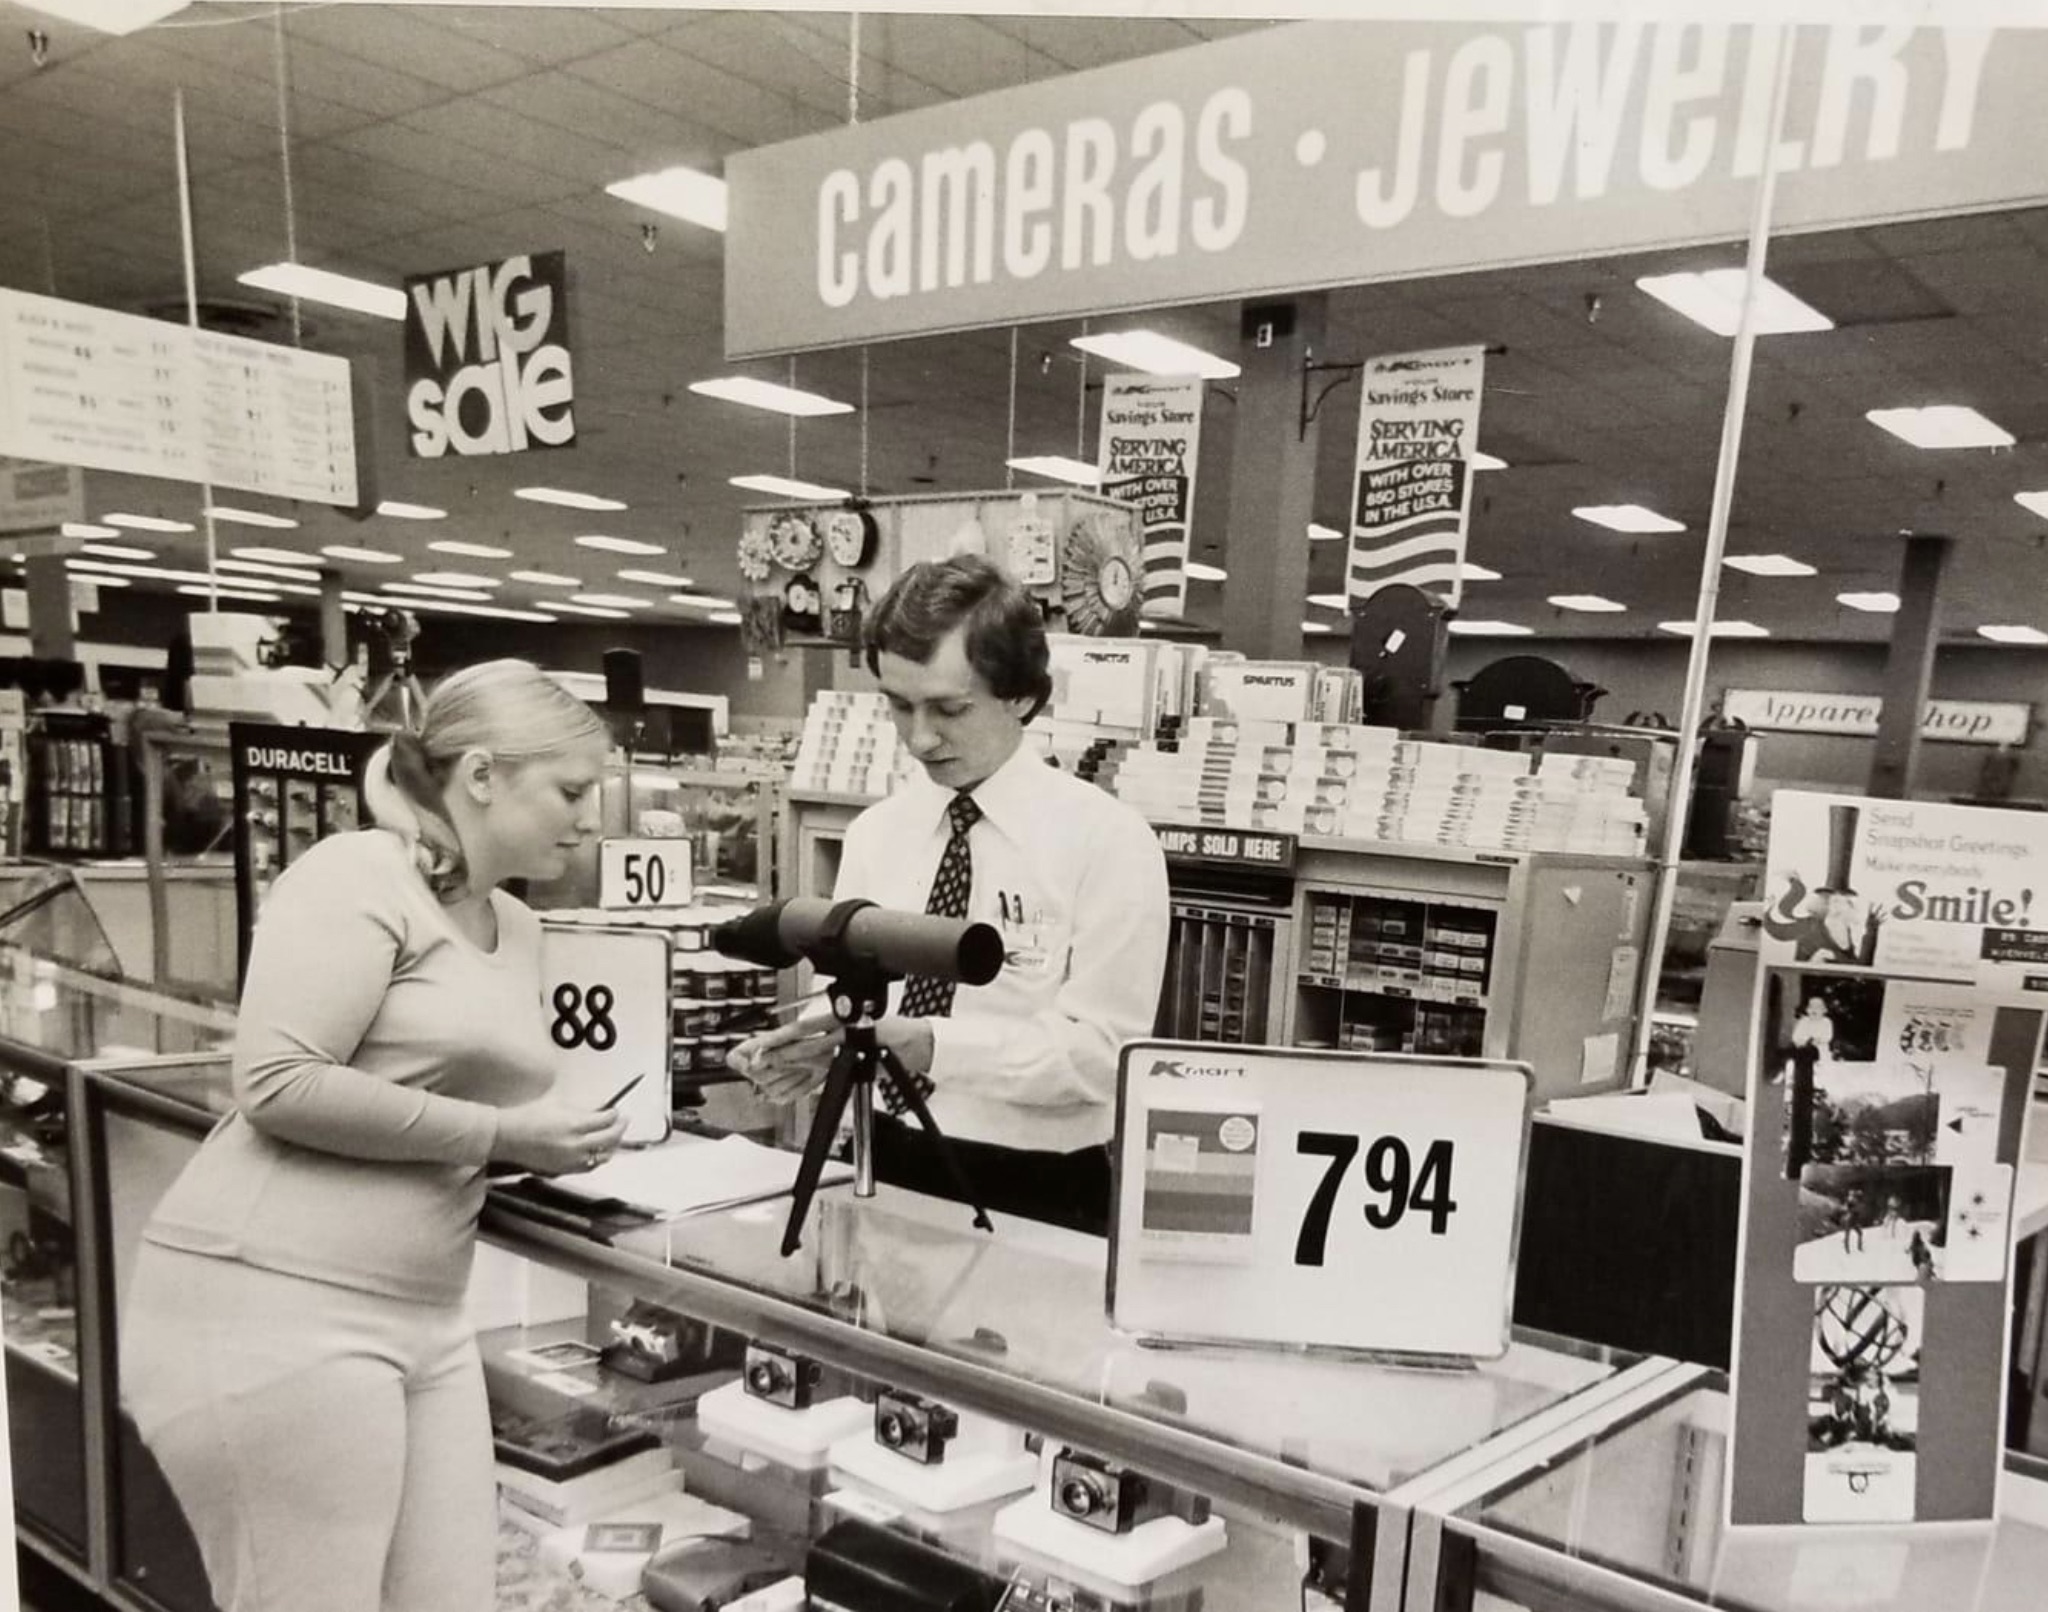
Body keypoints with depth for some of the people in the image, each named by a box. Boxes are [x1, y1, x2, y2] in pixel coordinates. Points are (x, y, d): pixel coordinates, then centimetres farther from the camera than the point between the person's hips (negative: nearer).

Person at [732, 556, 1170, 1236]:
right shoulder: (874, 833, 7)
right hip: (882, 1168, 4)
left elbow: (1099, 1052, -12)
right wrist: (815, 1046, -11)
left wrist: (932, 1045, -23)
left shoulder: (1109, 841, -8)